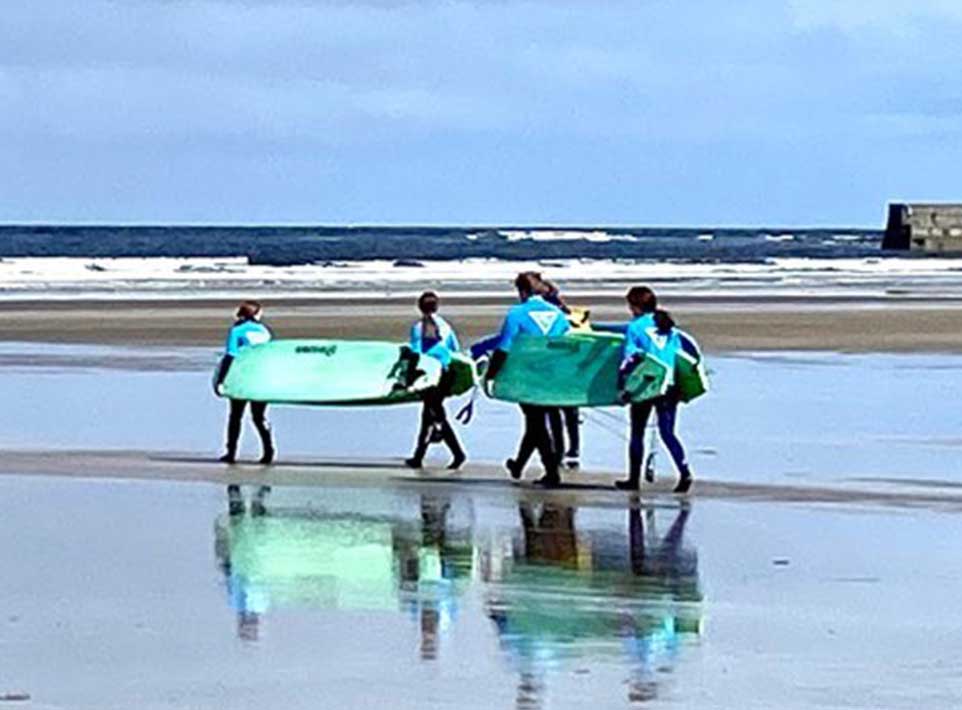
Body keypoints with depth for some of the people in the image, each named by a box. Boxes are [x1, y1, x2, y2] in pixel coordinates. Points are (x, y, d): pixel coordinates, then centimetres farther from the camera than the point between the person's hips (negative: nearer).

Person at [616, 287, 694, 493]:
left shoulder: (635, 327, -3)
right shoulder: (669, 327, 11)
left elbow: (630, 357, -7)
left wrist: (622, 381, -1)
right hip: (670, 386, 4)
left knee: (637, 433, 9)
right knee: (667, 432, 4)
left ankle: (634, 478, 15)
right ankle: (685, 472, -15)